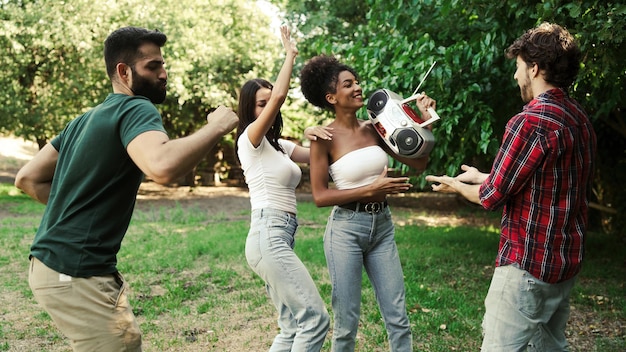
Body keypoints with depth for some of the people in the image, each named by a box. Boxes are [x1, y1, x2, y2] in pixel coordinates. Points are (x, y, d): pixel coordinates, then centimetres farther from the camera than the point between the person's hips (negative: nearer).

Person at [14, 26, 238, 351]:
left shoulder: (87, 118, 15)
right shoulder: (136, 108, -13)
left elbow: (27, 179, 17)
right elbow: (163, 167, -35)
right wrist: (215, 128, -21)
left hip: (50, 263, 10)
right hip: (76, 275, -10)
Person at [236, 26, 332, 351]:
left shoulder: (280, 146, 21)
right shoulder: (250, 140, -3)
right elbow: (280, 95, -17)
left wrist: (313, 135, -5)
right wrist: (290, 55, -5)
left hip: (280, 238, 9)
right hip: (268, 236, -9)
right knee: (316, 317, -11)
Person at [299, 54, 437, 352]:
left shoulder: (374, 128, 4)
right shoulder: (325, 138, -10)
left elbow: (418, 164, 7)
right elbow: (319, 196, -12)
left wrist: (425, 122, -4)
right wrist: (371, 190, -18)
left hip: (382, 226, 5)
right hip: (346, 229, -5)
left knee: (398, 319, 8)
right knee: (347, 323, 7)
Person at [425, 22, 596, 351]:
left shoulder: (530, 121, -20)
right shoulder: (579, 118, 8)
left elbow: (492, 197, -15)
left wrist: (456, 186, 5)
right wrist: (481, 177, 21)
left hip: (527, 264, -9)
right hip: (566, 262, 9)